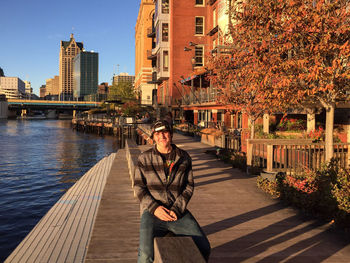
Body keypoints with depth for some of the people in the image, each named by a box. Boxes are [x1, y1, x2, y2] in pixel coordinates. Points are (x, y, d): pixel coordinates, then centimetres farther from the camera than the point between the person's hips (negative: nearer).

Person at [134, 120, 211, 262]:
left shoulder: (184, 157, 6)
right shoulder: (144, 158, 3)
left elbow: (189, 186, 5)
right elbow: (139, 187, 3)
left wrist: (176, 210, -9)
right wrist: (154, 208, -12)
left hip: (178, 212, 2)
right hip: (152, 212, -2)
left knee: (204, 248, -11)